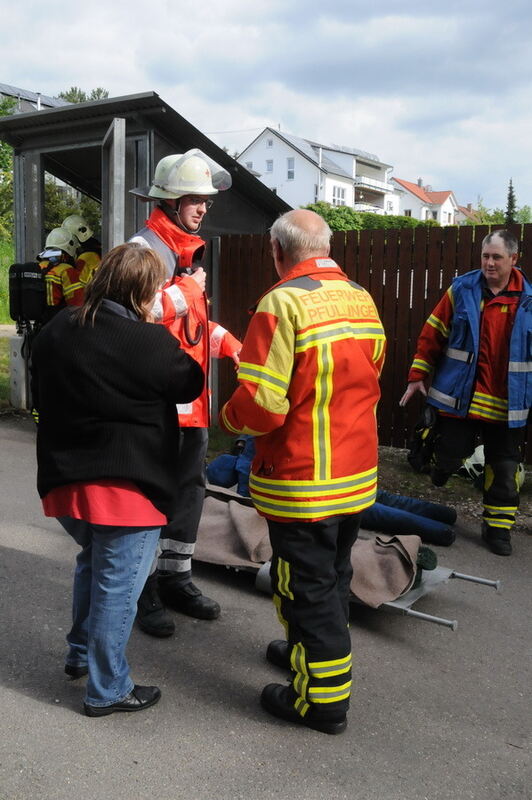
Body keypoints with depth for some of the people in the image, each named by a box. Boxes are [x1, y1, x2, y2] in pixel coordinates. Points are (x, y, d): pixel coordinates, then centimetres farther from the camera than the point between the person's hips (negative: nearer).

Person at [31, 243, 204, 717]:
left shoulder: (55, 332, 3)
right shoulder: (150, 342, -19)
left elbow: (41, 396, 13)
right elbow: (189, 385, -3)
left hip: (64, 478, 7)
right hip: (128, 486, -7)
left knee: (92, 563, 29)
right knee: (117, 586, 7)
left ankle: (81, 653, 43)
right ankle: (107, 690, 21)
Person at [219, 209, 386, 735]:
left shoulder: (283, 302, -19)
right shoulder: (362, 299, 4)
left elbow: (261, 405, -24)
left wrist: (227, 419, -4)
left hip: (302, 482, -7)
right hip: (358, 474, 8)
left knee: (307, 586, 7)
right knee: (334, 575, 24)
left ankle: (321, 700, 20)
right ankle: (317, 651, 45)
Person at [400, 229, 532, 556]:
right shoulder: (462, 290, -1)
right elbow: (433, 334, 3)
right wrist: (418, 376, 3)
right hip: (458, 397, -1)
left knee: (505, 468, 9)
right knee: (448, 456, 7)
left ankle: (498, 526, 25)